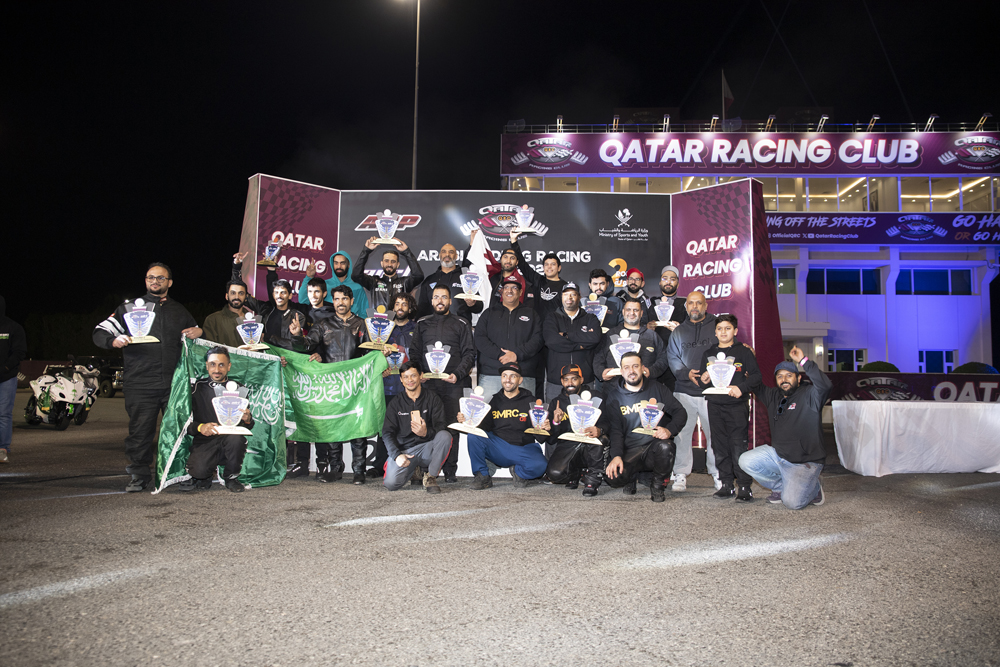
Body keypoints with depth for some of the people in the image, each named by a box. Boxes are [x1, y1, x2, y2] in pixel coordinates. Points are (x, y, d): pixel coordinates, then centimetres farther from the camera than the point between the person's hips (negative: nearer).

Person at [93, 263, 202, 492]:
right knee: (140, 431, 0)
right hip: (141, 384, -2)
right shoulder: (130, 307, 10)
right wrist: (113, 340, -17)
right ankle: (139, 474, 14)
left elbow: (195, 332, 30)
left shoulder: (179, 311, 18)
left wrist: (199, 332, 5)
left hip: (174, 383, 2)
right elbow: (100, 332, 6)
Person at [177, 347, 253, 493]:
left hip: (231, 437, 1)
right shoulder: (197, 388, 7)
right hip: (204, 442, -1)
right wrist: (200, 427, -20)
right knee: (198, 470, -30)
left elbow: (249, 426, 9)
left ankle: (231, 477, -6)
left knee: (235, 437, -34)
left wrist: (247, 419, -16)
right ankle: (207, 476, 10)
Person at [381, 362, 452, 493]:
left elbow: (442, 425, -7)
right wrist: (397, 455, -20)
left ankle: (431, 477, -12)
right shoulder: (395, 403, 5)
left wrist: (427, 432, -31)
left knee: (445, 436, -32)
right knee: (391, 483, -24)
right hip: (404, 449, 1)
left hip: (427, 448, -1)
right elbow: (387, 433, -1)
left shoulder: (432, 398, 3)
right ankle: (413, 470, 14)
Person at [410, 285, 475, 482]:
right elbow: (414, 352, 16)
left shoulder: (461, 324, 11)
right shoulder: (422, 324, 17)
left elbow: (469, 353, 6)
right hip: (427, 383, 2)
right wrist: (419, 372, -1)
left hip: (453, 384, -1)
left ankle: (450, 471, 2)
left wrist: (458, 374, -8)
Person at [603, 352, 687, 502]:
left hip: (655, 444, 0)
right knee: (613, 477, -28)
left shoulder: (656, 388, 6)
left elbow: (680, 412, 3)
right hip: (630, 451, 0)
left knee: (665, 446, -36)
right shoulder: (614, 395, 6)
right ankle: (632, 475, 12)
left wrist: (669, 430, -19)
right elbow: (615, 429, 0)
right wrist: (616, 455, -17)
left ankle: (657, 485, -5)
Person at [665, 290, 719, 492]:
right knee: (682, 432, -2)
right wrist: (686, 373, -6)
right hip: (684, 391, 2)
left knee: (715, 432, -1)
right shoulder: (679, 331, 16)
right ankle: (681, 475, 7)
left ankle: (718, 473, 12)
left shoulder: (717, 327, 8)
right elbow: (672, 358, 11)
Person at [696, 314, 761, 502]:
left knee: (738, 445, -7)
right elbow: (702, 383, 20)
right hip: (715, 405, 4)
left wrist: (741, 387, -15)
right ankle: (727, 485, 13)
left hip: (737, 404, -4)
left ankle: (744, 486, -1)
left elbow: (756, 375, -1)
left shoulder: (743, 351, 4)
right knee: (720, 446, 5)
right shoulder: (708, 354, 16)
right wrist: (703, 380, -3)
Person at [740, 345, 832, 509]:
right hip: (777, 454, 7)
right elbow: (757, 386, 26)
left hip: (804, 461, -7)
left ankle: (813, 488, 15)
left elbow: (825, 385, -33)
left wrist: (803, 361, -36)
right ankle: (782, 487, 11)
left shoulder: (808, 395, -12)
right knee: (746, 461, -9)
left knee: (792, 502, -21)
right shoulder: (773, 396, 9)